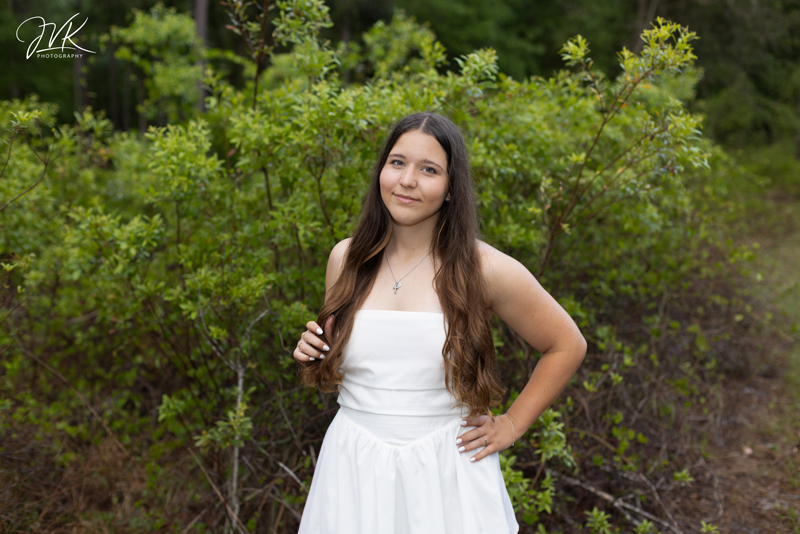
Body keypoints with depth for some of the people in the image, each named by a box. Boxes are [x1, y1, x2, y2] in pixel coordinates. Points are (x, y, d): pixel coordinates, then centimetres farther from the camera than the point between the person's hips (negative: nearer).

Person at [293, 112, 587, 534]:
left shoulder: (484, 269, -11)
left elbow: (567, 346, 1)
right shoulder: (346, 259, 0)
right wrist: (313, 354, -7)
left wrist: (511, 425, 0)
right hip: (354, 470, 3)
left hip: (446, 474, -2)